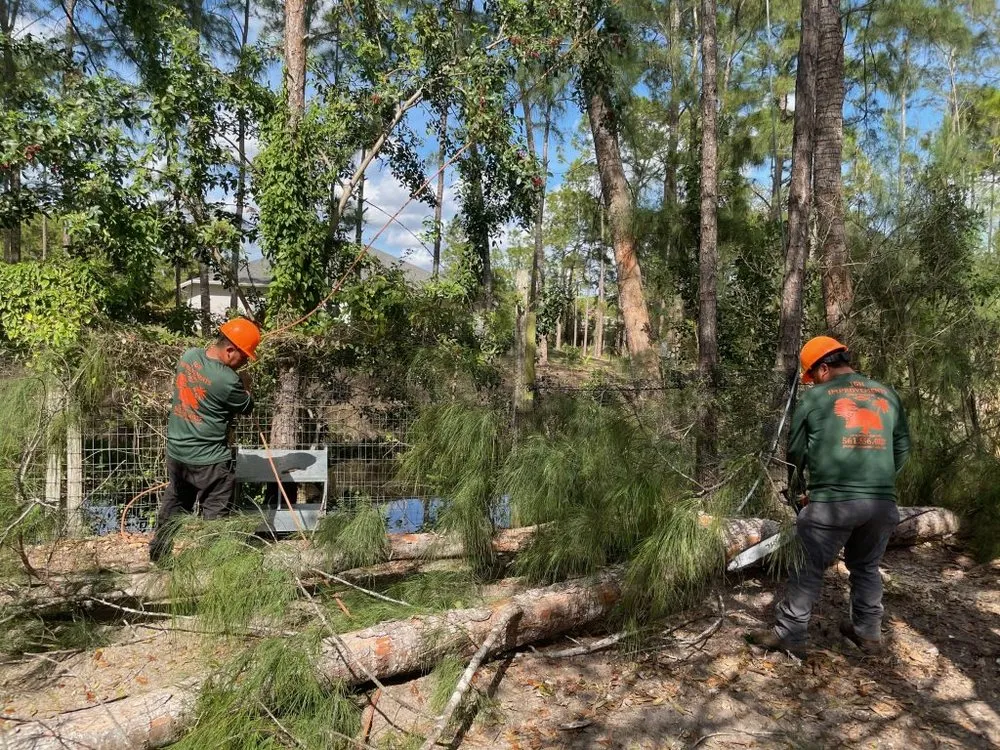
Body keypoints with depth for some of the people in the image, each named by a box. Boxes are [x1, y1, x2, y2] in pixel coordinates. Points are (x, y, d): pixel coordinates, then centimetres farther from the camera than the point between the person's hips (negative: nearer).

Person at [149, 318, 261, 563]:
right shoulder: (228, 381, -26)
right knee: (214, 512, 8)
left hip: (176, 450, 8)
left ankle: (158, 553, 39)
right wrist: (245, 385, 9)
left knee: (174, 501, 25)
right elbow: (247, 407, -7)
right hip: (208, 459, -8)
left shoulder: (188, 356, -5)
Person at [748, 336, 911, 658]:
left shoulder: (815, 397, 3)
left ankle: (790, 635, 11)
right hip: (883, 502, 4)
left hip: (833, 501, -4)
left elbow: (795, 451, 11)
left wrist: (793, 487, 27)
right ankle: (868, 632, 30)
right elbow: (902, 448, 17)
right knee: (867, 567, 23)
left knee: (807, 568, 6)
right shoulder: (888, 395, 13)